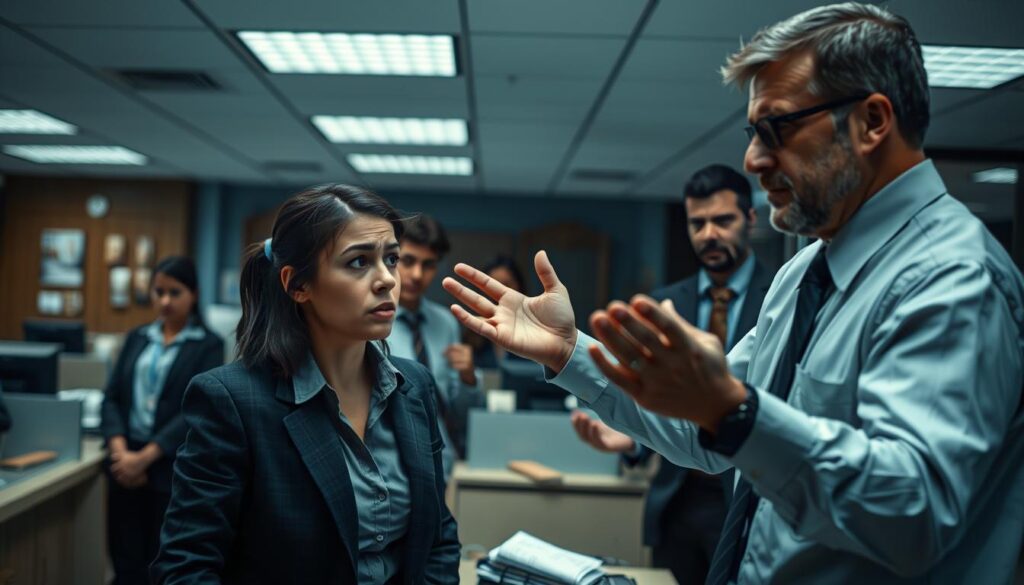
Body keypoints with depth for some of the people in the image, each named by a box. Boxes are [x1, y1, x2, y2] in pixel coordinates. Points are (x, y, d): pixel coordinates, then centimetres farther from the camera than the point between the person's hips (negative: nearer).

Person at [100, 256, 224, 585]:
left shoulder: (208, 345, -3)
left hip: (174, 471, -4)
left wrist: (145, 457, -18)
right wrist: (120, 450, -11)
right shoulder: (136, 338, 12)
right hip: (126, 466, 4)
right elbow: (111, 398, 6)